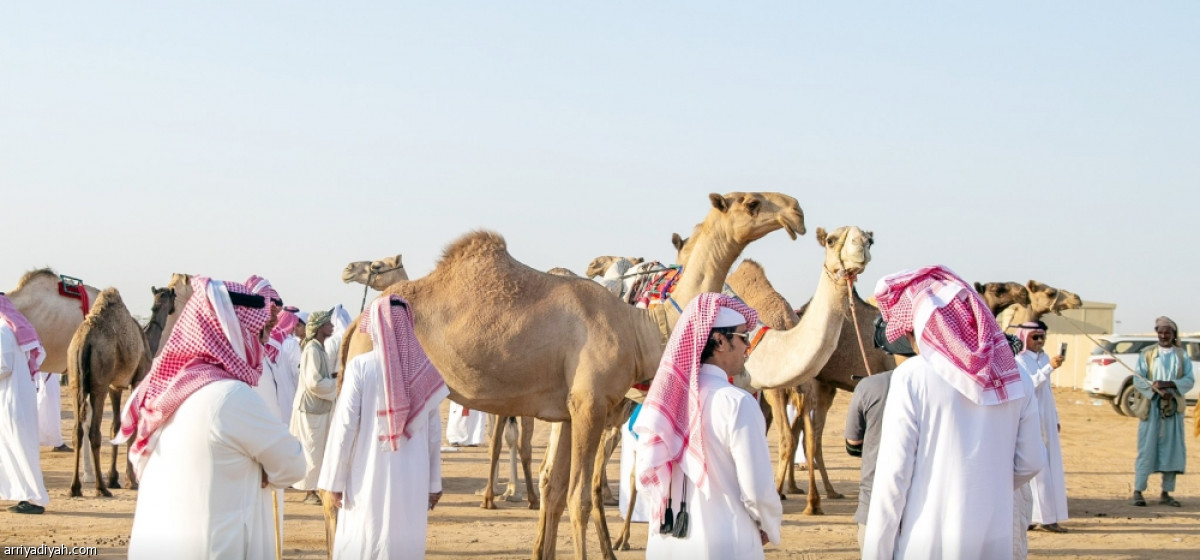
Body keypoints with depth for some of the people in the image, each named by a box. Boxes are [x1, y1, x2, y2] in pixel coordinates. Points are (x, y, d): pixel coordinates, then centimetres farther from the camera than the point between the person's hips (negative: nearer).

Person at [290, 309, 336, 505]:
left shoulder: (320, 348, 12)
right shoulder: (312, 349, -19)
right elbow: (314, 383, -23)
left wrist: (336, 377, 1)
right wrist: (338, 384, -13)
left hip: (319, 408, 9)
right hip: (311, 409, -9)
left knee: (317, 451, 15)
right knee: (312, 451, -2)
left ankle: (314, 489, 24)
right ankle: (311, 492, 6)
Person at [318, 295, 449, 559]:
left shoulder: (360, 367, -10)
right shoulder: (423, 370, 0)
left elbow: (345, 427, -9)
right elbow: (434, 432, 5)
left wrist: (335, 480, 0)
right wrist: (434, 482, 14)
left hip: (369, 477, -3)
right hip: (413, 479, 3)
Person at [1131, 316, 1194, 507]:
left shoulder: (1182, 356, 8)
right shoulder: (1147, 354, 4)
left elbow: (1190, 380, -1)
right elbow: (1137, 379, -2)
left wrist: (1170, 384, -17)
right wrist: (1155, 388, -19)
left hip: (1173, 409, 2)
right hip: (1152, 407, -2)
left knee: (1172, 449, 2)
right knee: (1147, 448, -5)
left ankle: (1166, 493, 9)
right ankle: (1138, 491, -1)